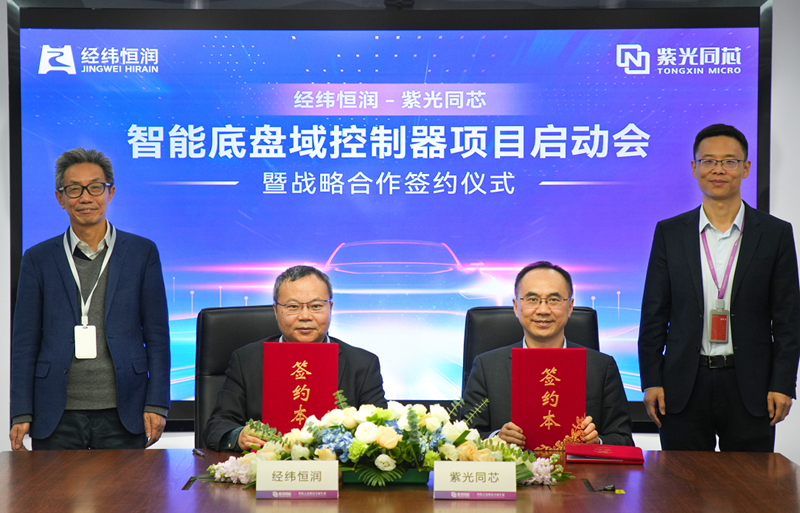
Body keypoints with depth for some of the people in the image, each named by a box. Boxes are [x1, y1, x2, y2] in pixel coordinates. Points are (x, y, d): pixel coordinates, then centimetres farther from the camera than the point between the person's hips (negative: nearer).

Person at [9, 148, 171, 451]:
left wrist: (156, 404, -2)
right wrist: (21, 414, 0)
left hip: (122, 415, 0)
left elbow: (157, 335, 5)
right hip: (56, 417, 1)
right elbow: (25, 342, 7)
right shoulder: (38, 259, 7)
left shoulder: (142, 252, 6)